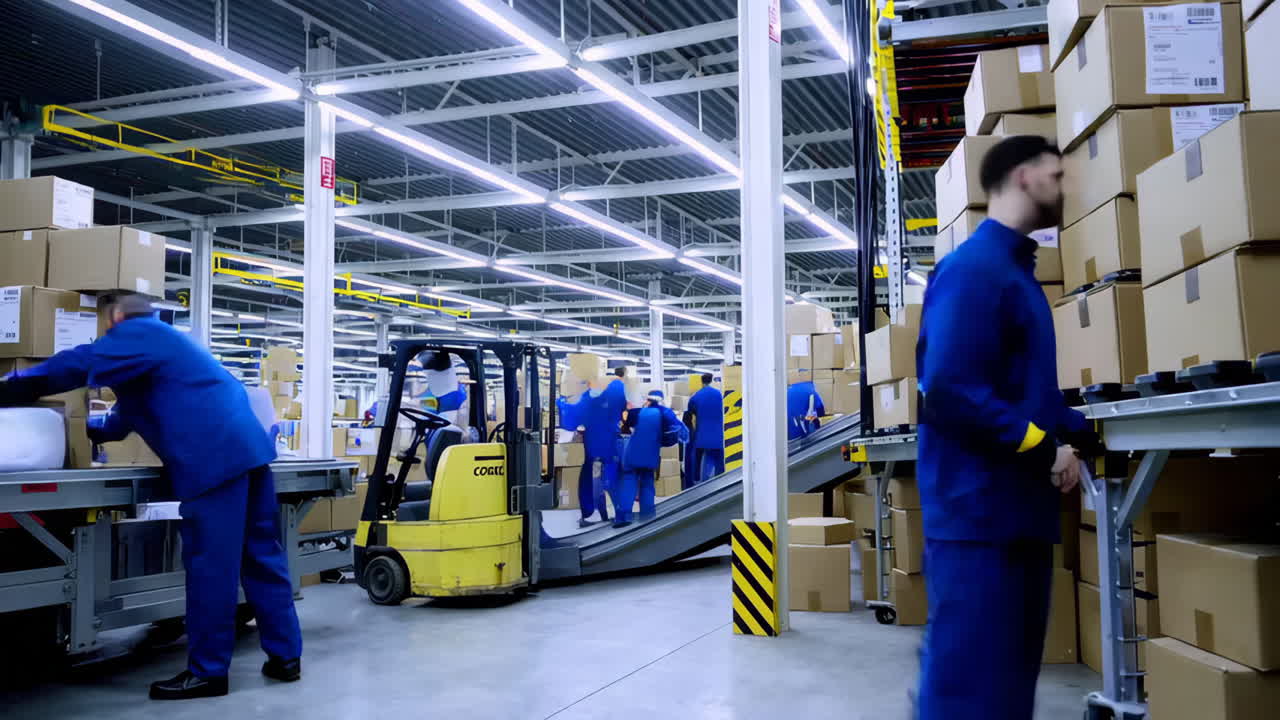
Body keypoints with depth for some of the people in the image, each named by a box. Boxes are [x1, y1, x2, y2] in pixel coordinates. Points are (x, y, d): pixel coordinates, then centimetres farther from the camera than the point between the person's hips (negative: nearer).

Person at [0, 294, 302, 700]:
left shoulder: (135, 333, 3)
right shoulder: (159, 339, 33)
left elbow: (77, 365, -7)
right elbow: (126, 417, 38)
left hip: (215, 457, -10)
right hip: (245, 447, 10)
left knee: (211, 566, -5)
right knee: (261, 558, 10)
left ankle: (208, 672, 1)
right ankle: (286, 656, 14)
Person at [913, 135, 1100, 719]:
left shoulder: (1016, 270, 16)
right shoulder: (973, 268, -14)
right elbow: (948, 390, -24)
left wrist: (1087, 436, 3)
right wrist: (1043, 449, -18)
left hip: (1018, 510, 10)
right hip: (980, 509, -10)